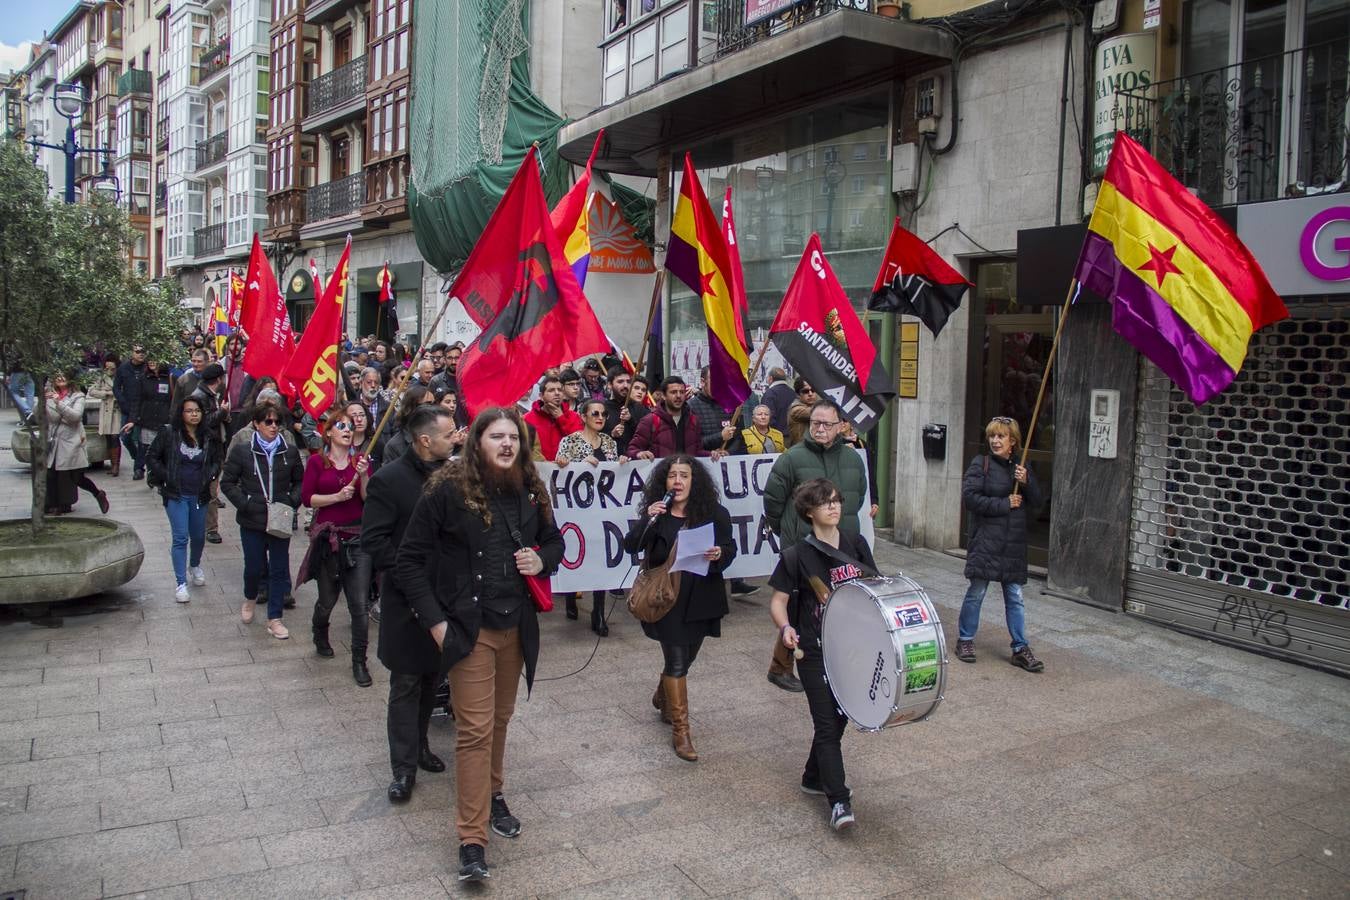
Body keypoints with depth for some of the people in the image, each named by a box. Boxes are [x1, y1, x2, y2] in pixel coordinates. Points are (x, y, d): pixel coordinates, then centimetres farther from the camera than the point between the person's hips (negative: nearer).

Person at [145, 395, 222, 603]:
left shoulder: (209, 437, 1)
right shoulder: (168, 433, -6)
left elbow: (217, 460, 15)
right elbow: (151, 457, -1)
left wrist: (211, 475, -3)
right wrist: (165, 477, -9)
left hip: (199, 495, 3)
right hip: (176, 494, -3)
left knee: (198, 536, 16)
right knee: (180, 538, -7)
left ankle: (195, 566, 45)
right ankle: (181, 584, 0)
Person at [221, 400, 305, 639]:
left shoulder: (290, 452, 0)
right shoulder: (241, 451, -6)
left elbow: (300, 481, 11)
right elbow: (227, 482, -1)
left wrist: (293, 501, -6)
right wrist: (246, 504, -12)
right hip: (252, 521, -1)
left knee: (279, 569, 5)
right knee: (254, 567, 11)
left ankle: (274, 618, 17)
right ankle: (250, 597, 44)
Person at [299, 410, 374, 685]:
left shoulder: (361, 460, 5)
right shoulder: (317, 462, 1)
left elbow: (369, 499, -1)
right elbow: (307, 497, -5)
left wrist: (363, 476, -16)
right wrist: (338, 496, -16)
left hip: (358, 539, 1)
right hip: (328, 538, -1)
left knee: (359, 604, -4)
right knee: (328, 598, 15)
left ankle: (359, 661, 7)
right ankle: (320, 634, 47)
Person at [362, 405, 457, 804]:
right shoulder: (389, 480, -12)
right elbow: (373, 540, -14)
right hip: (408, 602, -4)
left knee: (431, 678, 17)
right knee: (406, 685, 4)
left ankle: (419, 744, 35)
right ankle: (404, 766, 14)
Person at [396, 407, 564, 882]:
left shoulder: (530, 490, 2)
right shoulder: (448, 489, -13)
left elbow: (554, 539, 18)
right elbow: (410, 559, -8)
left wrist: (542, 560, -6)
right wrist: (436, 621, -13)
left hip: (516, 626, 5)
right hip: (468, 626, -4)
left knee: (500, 719, 18)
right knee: (475, 728, -3)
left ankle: (492, 794, 40)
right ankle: (472, 838, 6)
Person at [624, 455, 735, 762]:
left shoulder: (713, 512, -4)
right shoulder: (656, 512, -4)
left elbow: (731, 549, 0)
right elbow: (630, 546, -11)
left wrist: (719, 554, -22)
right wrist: (647, 520, -25)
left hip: (701, 598, 2)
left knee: (686, 656, 17)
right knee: (677, 660, -4)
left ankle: (663, 697, 47)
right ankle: (680, 731, 5)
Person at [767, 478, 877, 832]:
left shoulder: (856, 544, 3)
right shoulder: (797, 556, -9)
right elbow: (778, 600, -6)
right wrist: (785, 627, -24)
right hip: (815, 652, -5)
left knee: (839, 717, 15)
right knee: (827, 724, -5)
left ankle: (813, 778, 36)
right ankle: (839, 802, 1)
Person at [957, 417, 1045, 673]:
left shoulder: (1021, 468, 11)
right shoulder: (981, 464, -3)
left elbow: (1036, 502, 9)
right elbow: (969, 497, -14)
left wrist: (1027, 482, -10)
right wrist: (1005, 504, -13)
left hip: (1014, 543, 4)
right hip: (985, 540, -4)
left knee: (1015, 597, 6)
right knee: (976, 592, 3)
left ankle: (1020, 649, 12)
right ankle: (965, 640, 18)